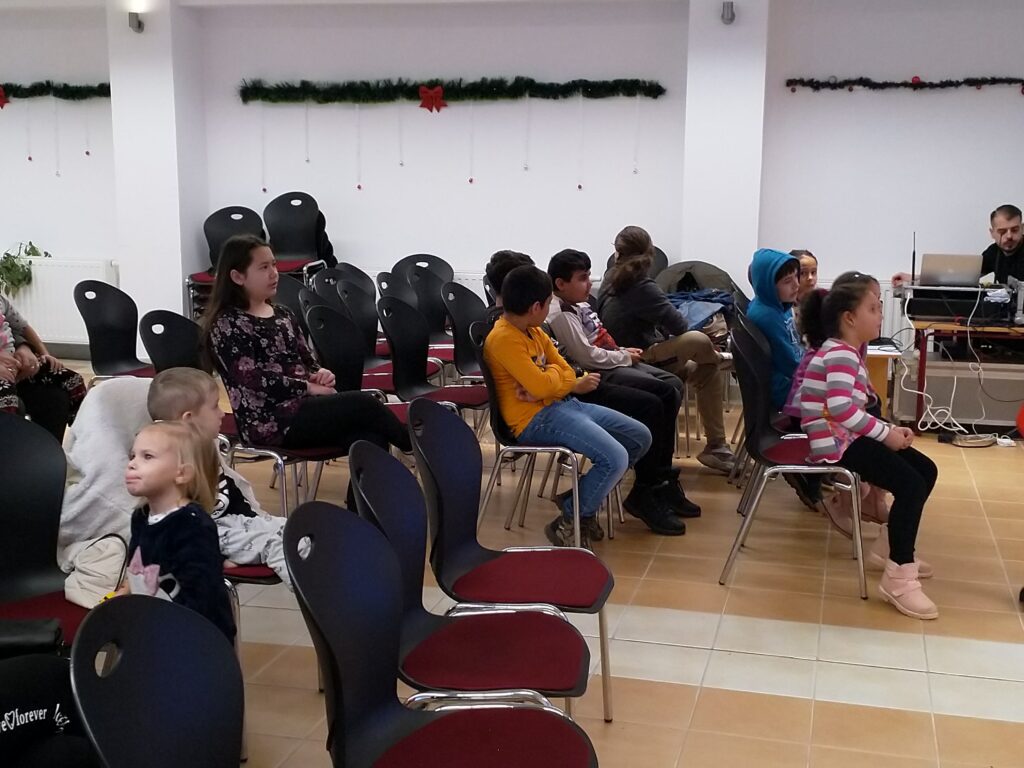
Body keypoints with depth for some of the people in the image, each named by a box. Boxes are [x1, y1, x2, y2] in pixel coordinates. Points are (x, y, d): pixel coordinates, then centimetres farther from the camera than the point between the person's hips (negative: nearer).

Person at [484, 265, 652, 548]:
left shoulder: (533, 331, 12)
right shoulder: (504, 338, -18)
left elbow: (566, 372, 10)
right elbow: (542, 385, -25)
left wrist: (546, 384, -13)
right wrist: (554, 372, -1)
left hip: (563, 403, 10)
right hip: (537, 419, -10)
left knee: (640, 437, 7)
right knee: (615, 458, -25)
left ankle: (582, 499, 14)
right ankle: (569, 521, -5)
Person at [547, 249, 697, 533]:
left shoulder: (579, 305, 17)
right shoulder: (559, 315, -15)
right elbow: (587, 356, -19)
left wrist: (624, 352, 7)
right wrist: (624, 357, -6)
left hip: (612, 366, 11)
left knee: (671, 388, 0)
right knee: (651, 405, -24)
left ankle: (662, 480, 3)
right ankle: (644, 493, -13)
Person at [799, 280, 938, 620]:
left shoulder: (847, 352, 18)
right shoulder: (840, 353, -16)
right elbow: (841, 408, -30)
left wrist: (889, 430, 2)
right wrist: (885, 433, -21)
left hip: (846, 436, 11)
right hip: (833, 442, -11)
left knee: (926, 470, 10)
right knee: (910, 484, -22)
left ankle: (887, 548, 21)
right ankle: (898, 578, -17)